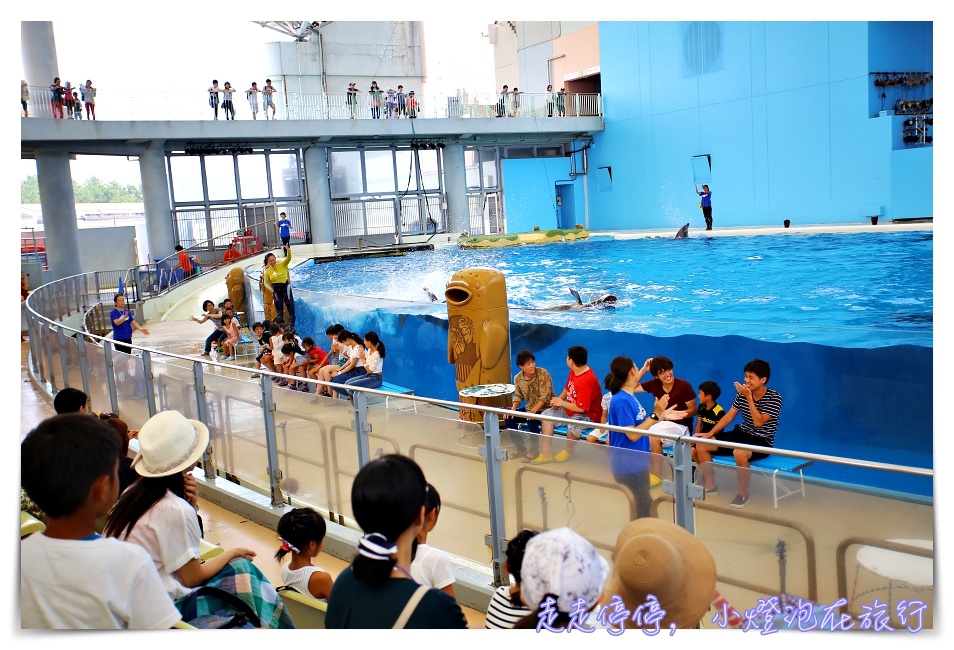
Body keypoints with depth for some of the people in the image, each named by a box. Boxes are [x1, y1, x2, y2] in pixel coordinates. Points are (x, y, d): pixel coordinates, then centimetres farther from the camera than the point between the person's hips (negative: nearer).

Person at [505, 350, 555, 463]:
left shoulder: (543, 374, -20)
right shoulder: (517, 378, -3)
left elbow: (545, 396, -23)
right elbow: (518, 395, 8)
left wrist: (533, 411, -32)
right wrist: (513, 408, -11)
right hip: (529, 409, 6)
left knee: (532, 421, -32)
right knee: (508, 419, -8)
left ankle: (534, 450, -10)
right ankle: (521, 448, 7)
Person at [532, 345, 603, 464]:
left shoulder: (587, 380, -31)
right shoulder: (574, 371, -1)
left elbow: (581, 408, -30)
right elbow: (567, 389, 17)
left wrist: (561, 403, -16)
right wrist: (558, 400, -3)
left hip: (588, 414, -10)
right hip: (571, 409, 10)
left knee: (573, 428, -37)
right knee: (547, 415, 3)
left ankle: (568, 450, -1)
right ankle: (546, 453, -1)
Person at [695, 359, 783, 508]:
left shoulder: (774, 397, -16)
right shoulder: (742, 394, 0)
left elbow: (758, 422, -24)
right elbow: (728, 416, 3)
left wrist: (749, 397, -26)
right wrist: (710, 433, -5)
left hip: (762, 441, -7)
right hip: (741, 434, 7)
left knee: (739, 453, -41)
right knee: (701, 444, -5)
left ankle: (743, 494, -17)